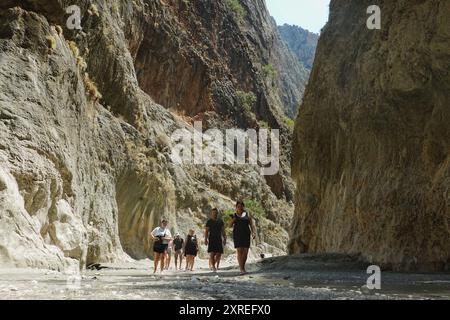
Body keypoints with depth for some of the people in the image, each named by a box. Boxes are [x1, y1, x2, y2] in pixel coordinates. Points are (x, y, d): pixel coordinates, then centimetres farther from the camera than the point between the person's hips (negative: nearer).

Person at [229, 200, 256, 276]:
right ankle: (242, 269, -14)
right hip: (237, 235, -1)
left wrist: (254, 233, -9)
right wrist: (233, 220, -15)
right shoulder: (234, 215, 9)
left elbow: (252, 224, 4)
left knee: (245, 252, 2)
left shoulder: (247, 214, 8)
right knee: (239, 251, -11)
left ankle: (242, 267, 21)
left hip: (246, 235, 1)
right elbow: (230, 225, 4)